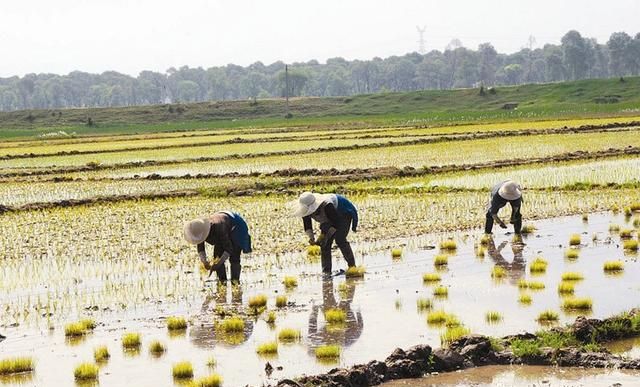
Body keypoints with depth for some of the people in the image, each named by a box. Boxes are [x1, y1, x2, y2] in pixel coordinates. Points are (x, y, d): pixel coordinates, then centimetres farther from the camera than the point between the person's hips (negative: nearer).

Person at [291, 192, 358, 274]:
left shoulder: (327, 206, -42)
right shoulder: (307, 209, -22)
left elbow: (335, 224, -33)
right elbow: (307, 225, -10)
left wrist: (325, 236, -35)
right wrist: (311, 237, -26)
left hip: (344, 214, -7)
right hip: (330, 220, 7)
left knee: (340, 240, -23)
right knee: (325, 244, -6)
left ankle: (352, 266, -16)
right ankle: (326, 271, -4)